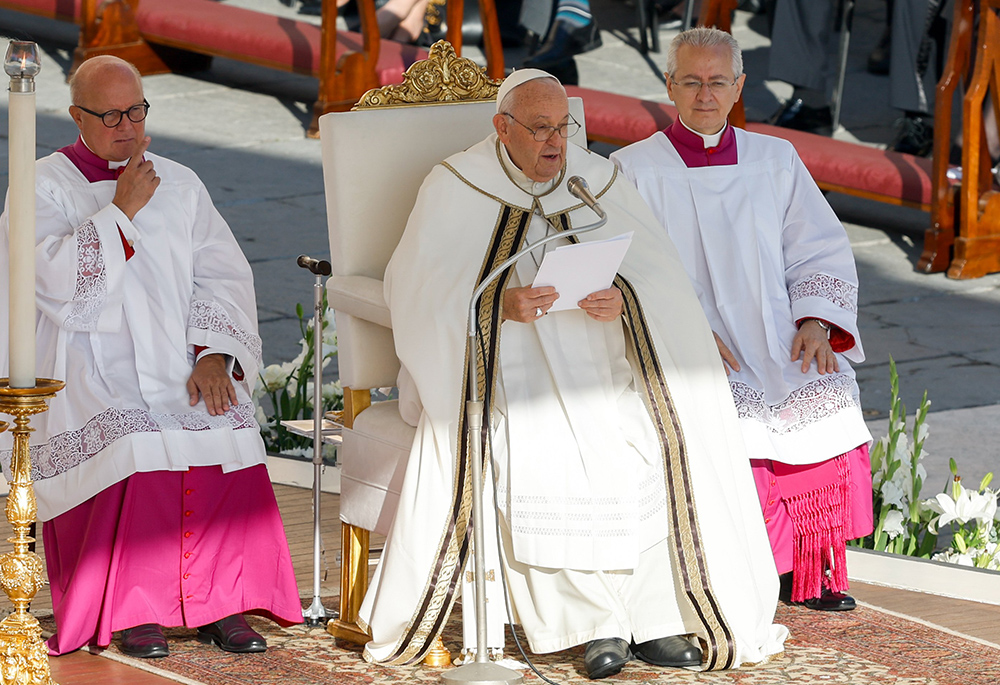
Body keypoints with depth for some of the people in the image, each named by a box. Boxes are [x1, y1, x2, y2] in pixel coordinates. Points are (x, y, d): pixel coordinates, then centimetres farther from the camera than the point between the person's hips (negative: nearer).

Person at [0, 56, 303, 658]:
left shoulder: (180, 185, 14)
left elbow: (223, 276, 7)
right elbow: (58, 280, -13)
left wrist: (212, 355, -9)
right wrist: (124, 211, -12)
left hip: (174, 362, 3)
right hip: (87, 371, -3)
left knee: (229, 434, -24)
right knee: (129, 446, -31)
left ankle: (221, 603, -15)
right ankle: (130, 609, -19)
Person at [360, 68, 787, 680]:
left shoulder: (600, 182, 10)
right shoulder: (455, 189, 2)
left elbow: (658, 274, 2)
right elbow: (418, 284, -8)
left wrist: (623, 298, -21)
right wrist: (497, 302, -25)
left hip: (599, 349, 3)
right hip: (505, 356, -2)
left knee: (662, 435, -25)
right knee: (538, 447, -32)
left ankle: (655, 616, -19)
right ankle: (597, 621, -24)